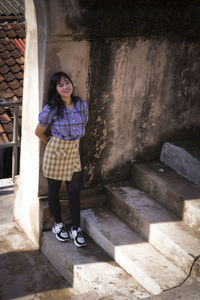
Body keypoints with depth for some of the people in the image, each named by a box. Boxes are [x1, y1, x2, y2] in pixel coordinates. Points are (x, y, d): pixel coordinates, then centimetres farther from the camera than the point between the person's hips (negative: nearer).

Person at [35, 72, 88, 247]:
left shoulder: (82, 104, -4)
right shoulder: (51, 110, -15)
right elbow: (39, 132, -3)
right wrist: (53, 144, 7)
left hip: (74, 151, 3)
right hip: (55, 152, -3)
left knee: (75, 191, 6)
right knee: (54, 190, 11)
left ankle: (76, 229, 19)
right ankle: (58, 224, 31)